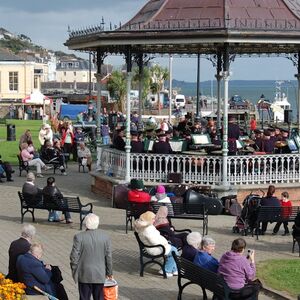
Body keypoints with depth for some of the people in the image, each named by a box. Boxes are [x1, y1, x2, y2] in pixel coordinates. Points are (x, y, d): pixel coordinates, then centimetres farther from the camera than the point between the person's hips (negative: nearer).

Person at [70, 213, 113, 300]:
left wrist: (74, 271, 5)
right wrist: (109, 273, 13)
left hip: (84, 275, -2)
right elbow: (108, 257, 1)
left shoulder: (79, 237, -13)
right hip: (100, 275, 2)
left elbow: (74, 256, -10)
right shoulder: (105, 237, -5)